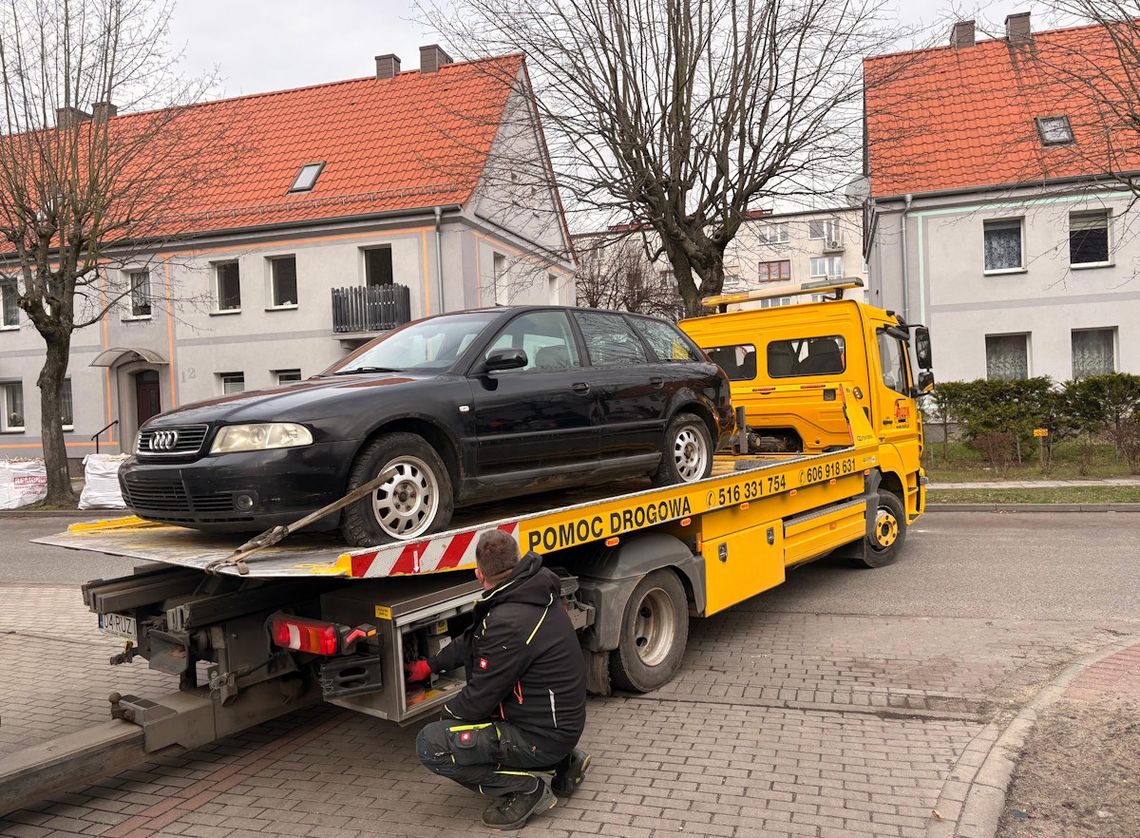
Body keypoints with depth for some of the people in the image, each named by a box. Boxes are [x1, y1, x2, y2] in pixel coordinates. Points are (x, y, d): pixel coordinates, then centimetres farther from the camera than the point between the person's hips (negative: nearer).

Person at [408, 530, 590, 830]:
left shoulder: (509, 622, -27)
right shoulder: (534, 594, 3)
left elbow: (479, 700, -18)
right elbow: (471, 640, 19)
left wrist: (447, 713, 3)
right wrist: (430, 665, 30)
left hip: (543, 736, -9)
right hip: (562, 720, 9)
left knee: (431, 745, -14)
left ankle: (526, 789, -5)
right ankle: (562, 760, 18)